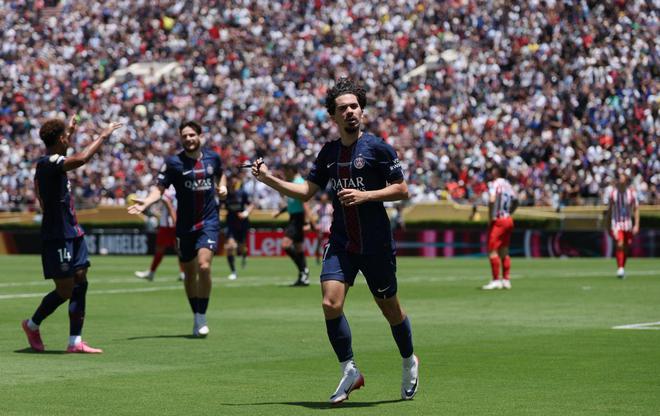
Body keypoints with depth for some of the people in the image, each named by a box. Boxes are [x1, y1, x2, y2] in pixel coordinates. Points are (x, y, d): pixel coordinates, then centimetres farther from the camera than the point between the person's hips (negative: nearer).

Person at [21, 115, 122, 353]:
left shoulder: (52, 163, 13)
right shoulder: (48, 163, -17)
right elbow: (81, 159, -34)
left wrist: (70, 130, 48)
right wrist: (103, 136, -23)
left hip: (72, 234, 10)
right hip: (57, 238, -10)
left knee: (80, 284, 4)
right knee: (64, 291, -4)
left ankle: (75, 342, 5)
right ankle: (32, 325, 19)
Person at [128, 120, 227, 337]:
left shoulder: (212, 157, 5)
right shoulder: (173, 162, -4)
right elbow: (159, 188, -9)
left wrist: (222, 186, 6)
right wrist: (145, 203, -27)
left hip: (209, 221, 0)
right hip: (185, 224, 0)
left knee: (204, 266, -18)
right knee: (189, 272, 8)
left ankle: (201, 317, -8)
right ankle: (196, 316, 25)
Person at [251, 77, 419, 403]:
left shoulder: (377, 147, -7)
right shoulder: (328, 152, 9)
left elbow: (402, 190, -7)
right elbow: (306, 191, 14)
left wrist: (365, 195, -19)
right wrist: (269, 179, 5)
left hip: (376, 242, -4)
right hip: (341, 242, 4)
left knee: (389, 307, 9)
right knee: (330, 303, -14)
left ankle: (409, 362, 35)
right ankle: (349, 371, -1)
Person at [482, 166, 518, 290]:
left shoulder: (495, 183, -11)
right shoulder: (508, 184, 13)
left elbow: (492, 200, -26)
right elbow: (515, 201, 24)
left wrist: (491, 217, -18)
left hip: (498, 220, -8)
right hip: (508, 220, 8)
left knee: (492, 250, -7)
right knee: (504, 251, 14)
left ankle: (496, 280, -10)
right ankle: (506, 280, 15)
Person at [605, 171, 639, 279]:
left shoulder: (631, 192, -3)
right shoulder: (612, 193, -2)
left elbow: (636, 209, 1)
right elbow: (609, 210, 7)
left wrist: (636, 225, -7)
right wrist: (608, 226, 10)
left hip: (628, 222, 2)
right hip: (616, 222, -2)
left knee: (626, 247, 10)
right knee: (620, 245, -19)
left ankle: (622, 268, 27)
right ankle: (620, 269, -20)